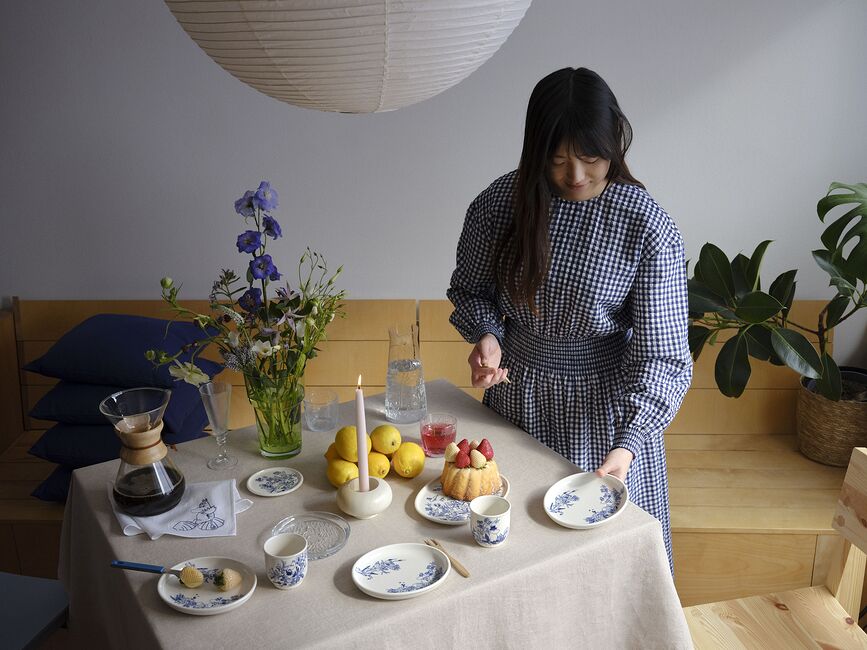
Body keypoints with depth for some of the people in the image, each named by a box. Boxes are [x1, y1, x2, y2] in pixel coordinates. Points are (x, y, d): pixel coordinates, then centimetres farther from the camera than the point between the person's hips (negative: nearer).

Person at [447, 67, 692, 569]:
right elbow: (471, 290, 4)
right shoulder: (500, 204, -12)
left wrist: (627, 445, -31)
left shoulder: (650, 228, -20)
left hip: (605, 402, -2)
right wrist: (486, 334, -18)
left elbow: (661, 354, -20)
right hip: (518, 393, 3)